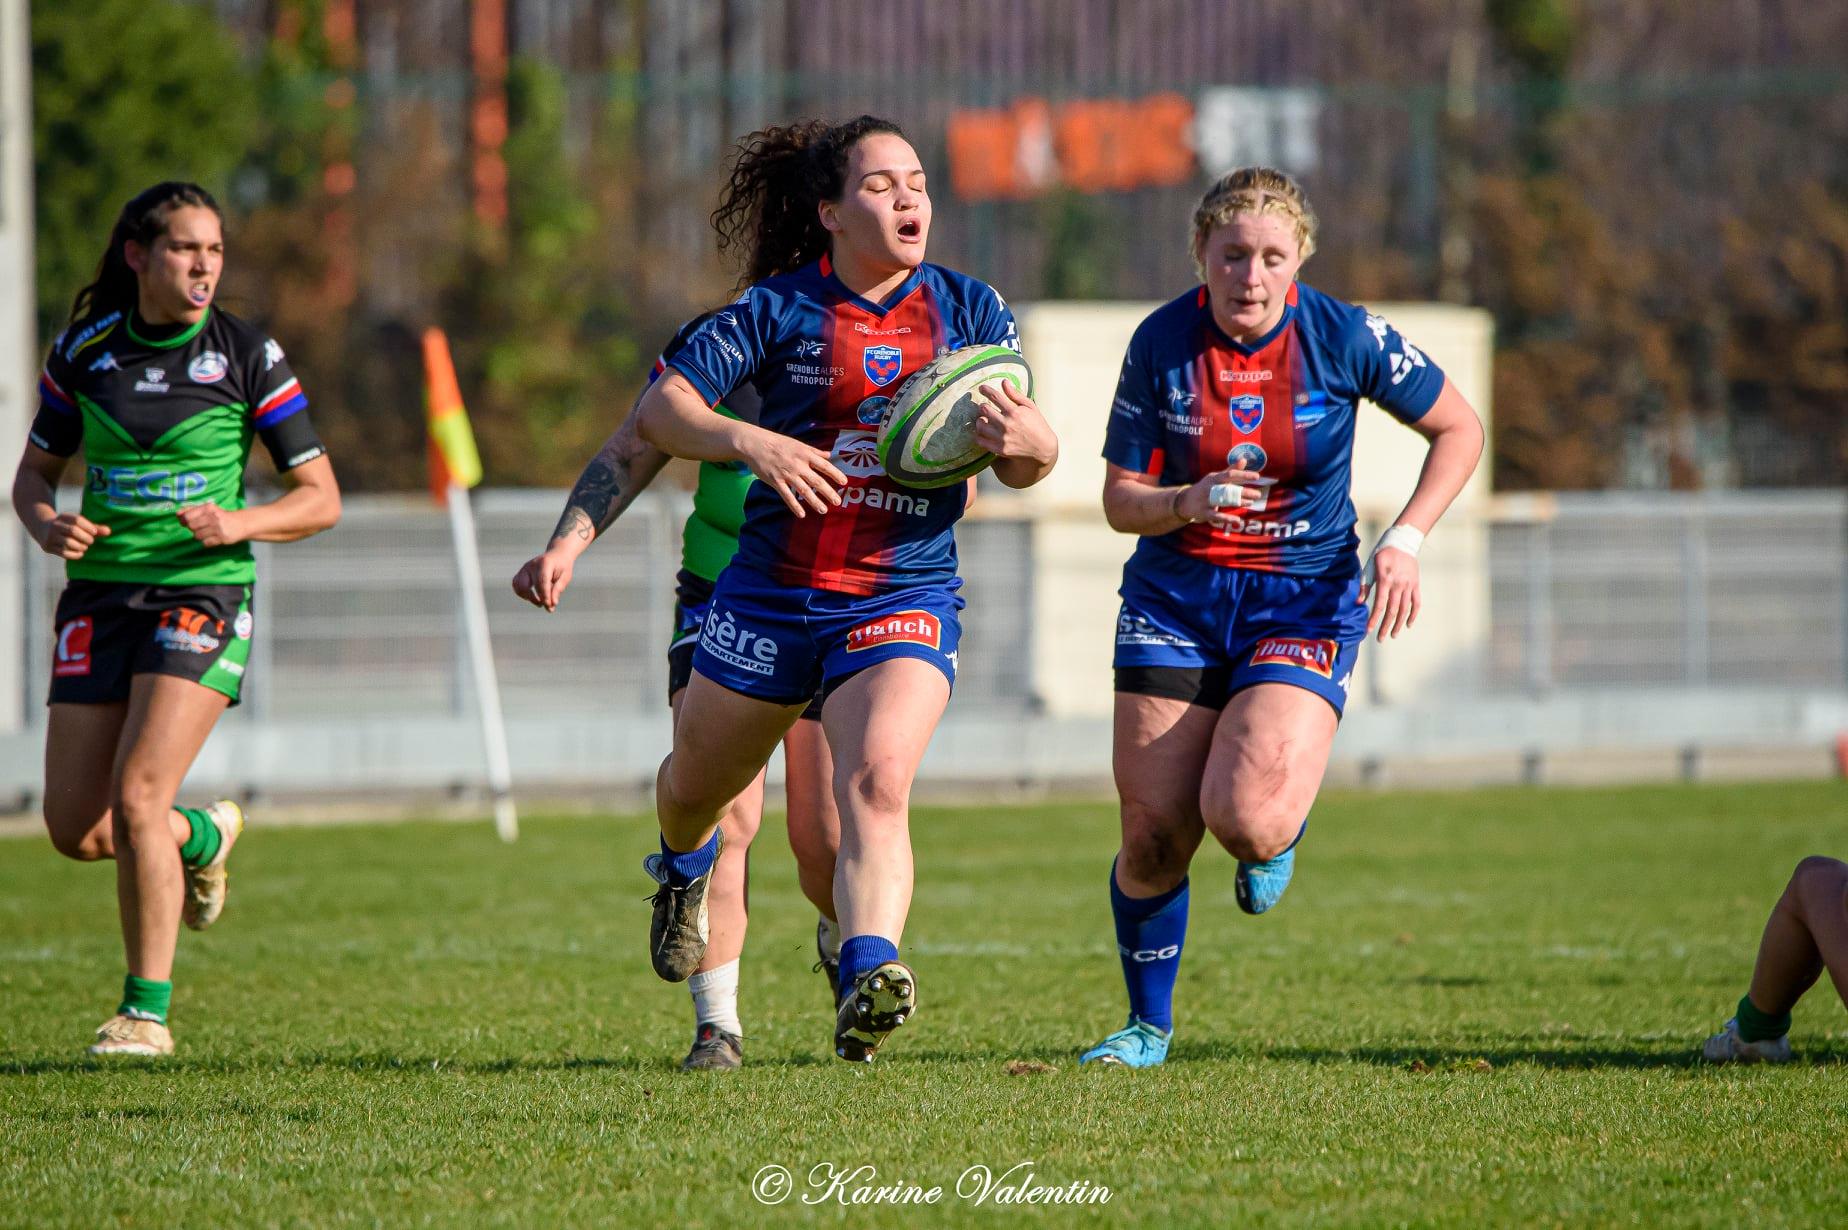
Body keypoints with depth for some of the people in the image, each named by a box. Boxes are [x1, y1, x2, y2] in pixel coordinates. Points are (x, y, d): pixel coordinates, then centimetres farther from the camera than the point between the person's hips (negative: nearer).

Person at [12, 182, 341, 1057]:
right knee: (74, 830, 0)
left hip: (203, 595, -4)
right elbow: (34, 473, 13)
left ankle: (148, 1010, -6)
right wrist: (48, 525, -9)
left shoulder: (247, 357, -4)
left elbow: (321, 498, -1)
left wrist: (239, 523, -19)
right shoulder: (83, 351, 3)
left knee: (135, 796, -19)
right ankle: (203, 837, 33)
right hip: (100, 596, 4)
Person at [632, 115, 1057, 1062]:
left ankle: (867, 982, -39)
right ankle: (685, 869, 54)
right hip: (771, 590, 1)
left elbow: (1024, 466, 5)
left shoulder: (969, 310, 3)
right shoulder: (779, 308, -3)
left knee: (877, 781, -26)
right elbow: (658, 409, -8)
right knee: (697, 787, 18)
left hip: (904, 601, -1)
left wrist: (1027, 440, -20)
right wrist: (749, 441, -26)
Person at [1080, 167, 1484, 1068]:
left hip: (1305, 601, -2)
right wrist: (1187, 503, -24)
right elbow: (1120, 500, -2)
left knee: (1246, 819, -23)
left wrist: (1405, 539, -12)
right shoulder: (1161, 343, -8)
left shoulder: (1343, 337, -11)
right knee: (1153, 837, -3)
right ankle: (1149, 1028, 20)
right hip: (1177, 596, 2)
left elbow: (1458, 430, 2)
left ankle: (1274, 840, 17)